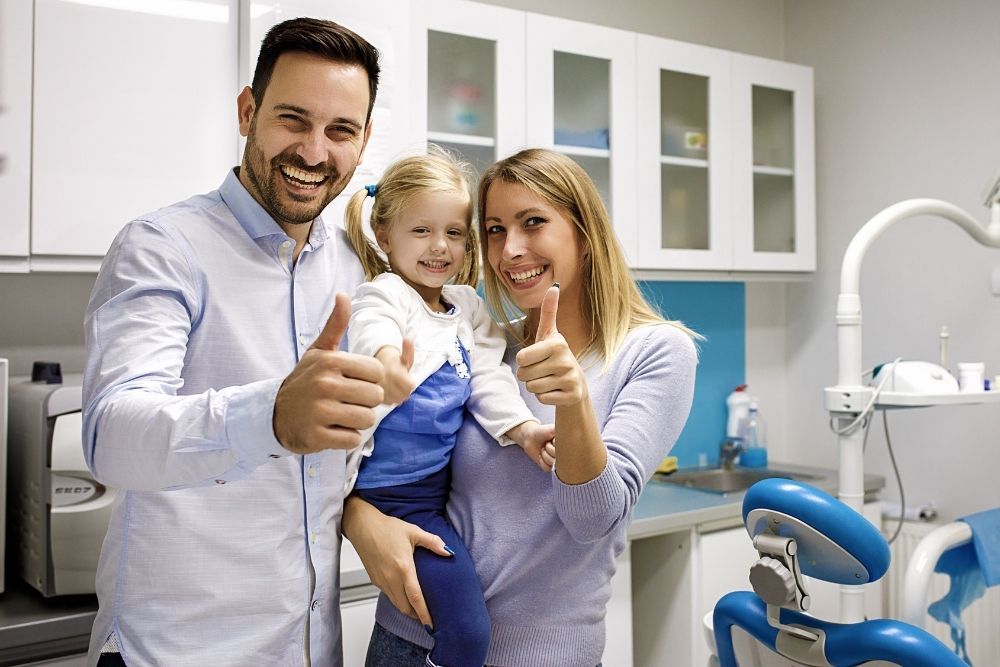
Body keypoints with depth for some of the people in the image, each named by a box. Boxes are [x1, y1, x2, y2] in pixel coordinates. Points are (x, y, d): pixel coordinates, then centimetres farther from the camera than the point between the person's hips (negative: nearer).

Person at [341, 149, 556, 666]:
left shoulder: (469, 310, 11)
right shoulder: (382, 295, -11)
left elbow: (490, 380, 6)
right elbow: (373, 328, -34)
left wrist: (524, 429, -11)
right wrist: (388, 362, -58)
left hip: (444, 484, 8)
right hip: (395, 494, -7)